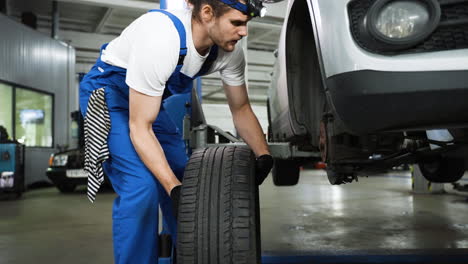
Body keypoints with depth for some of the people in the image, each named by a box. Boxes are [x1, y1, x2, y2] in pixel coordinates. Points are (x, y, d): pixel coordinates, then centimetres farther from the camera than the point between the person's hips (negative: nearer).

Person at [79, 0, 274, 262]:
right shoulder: (160, 38, -36)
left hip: (150, 97, 7)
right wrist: (173, 187, -33)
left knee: (185, 182, 5)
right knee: (141, 187, -23)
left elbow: (241, 108, -1)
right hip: (107, 90, -6)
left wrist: (264, 155, -15)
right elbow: (139, 128, -30)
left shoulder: (230, 51, -15)